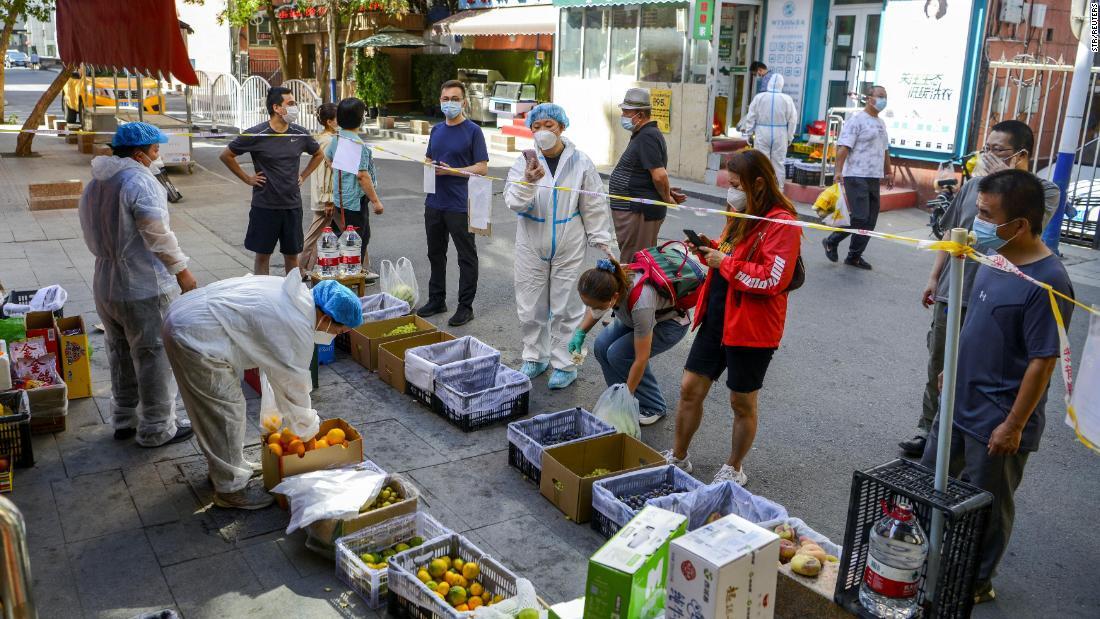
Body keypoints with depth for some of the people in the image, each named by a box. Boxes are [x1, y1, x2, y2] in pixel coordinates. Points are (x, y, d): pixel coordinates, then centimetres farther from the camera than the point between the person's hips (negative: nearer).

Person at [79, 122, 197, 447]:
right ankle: (156, 429, 13)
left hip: (105, 286, 8)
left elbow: (93, 235, 13)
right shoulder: (141, 182, -18)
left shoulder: (94, 184, 9)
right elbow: (158, 235, -21)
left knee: (121, 356, 20)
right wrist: (182, 271, -11)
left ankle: (124, 420, 33)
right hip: (144, 289, -8)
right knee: (154, 358, 4)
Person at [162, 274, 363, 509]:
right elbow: (293, 384, -8)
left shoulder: (291, 291, 8)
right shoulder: (298, 328, -20)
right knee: (226, 412, 2)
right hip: (196, 339, -10)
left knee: (216, 408, 23)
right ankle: (230, 489, 16)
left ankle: (224, 466, 41)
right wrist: (309, 428, 7)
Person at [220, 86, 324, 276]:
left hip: (293, 205, 3)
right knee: (263, 254, 6)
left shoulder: (300, 134, 1)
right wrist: (247, 179, -2)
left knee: (292, 254, 10)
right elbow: (226, 155, 0)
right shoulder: (256, 135, -10)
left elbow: (319, 155, 19)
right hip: (265, 205, -3)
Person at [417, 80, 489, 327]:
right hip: (435, 202, 7)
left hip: (460, 205, -7)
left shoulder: (473, 131, -6)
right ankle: (436, 300, 29)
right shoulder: (437, 130, 13)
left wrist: (451, 171, -18)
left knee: (466, 256, 3)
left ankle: (465, 306, 11)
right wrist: (428, 166, -1)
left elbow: (482, 167, -10)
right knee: (435, 253, 15)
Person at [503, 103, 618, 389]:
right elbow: (514, 202, -11)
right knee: (530, 306, 10)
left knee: (565, 307, 5)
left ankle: (564, 364, 18)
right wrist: (528, 181, -30)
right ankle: (535, 357, 28)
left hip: (568, 248, -2)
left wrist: (603, 243, 2)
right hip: (531, 246, 2)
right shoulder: (524, 162, -1)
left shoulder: (580, 163, -3)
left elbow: (595, 207, 1)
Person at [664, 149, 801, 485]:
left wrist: (725, 263, -19)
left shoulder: (782, 223, -17)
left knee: (742, 402, 9)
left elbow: (773, 279, -25)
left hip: (750, 327, -8)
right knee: (690, 388, 11)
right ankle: (678, 456, 28)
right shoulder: (742, 216, 11)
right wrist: (711, 250, 3)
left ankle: (734, 468, 29)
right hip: (716, 317, 8)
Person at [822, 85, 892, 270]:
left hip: (874, 178, 8)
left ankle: (854, 256, 13)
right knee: (859, 217, -13)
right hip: (857, 177, -8)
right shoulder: (857, 120, -7)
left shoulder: (881, 123, 19)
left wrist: (888, 170, 29)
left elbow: (884, 149, 28)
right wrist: (839, 171, -23)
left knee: (870, 220, 6)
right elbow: (843, 147, -15)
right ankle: (831, 241, 7)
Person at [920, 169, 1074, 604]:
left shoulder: (1047, 282, -25)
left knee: (986, 506, 12)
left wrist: (1014, 424, -19)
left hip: (997, 421, -8)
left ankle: (977, 582, 34)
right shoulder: (994, 258, -1)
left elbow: (1043, 361, -22)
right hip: (960, 403, 8)